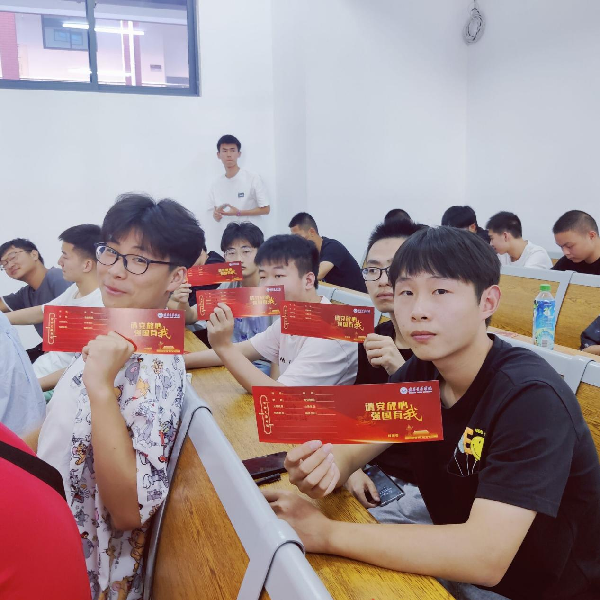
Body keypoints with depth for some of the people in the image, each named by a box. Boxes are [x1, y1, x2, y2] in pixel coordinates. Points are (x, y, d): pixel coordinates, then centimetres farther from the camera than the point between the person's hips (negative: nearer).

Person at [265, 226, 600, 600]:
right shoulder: (421, 371, -7)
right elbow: (352, 450, -7)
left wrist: (325, 533, -34)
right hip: (455, 564, 5)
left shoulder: (531, 397, -28)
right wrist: (322, 467, -31)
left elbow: (485, 556, -36)